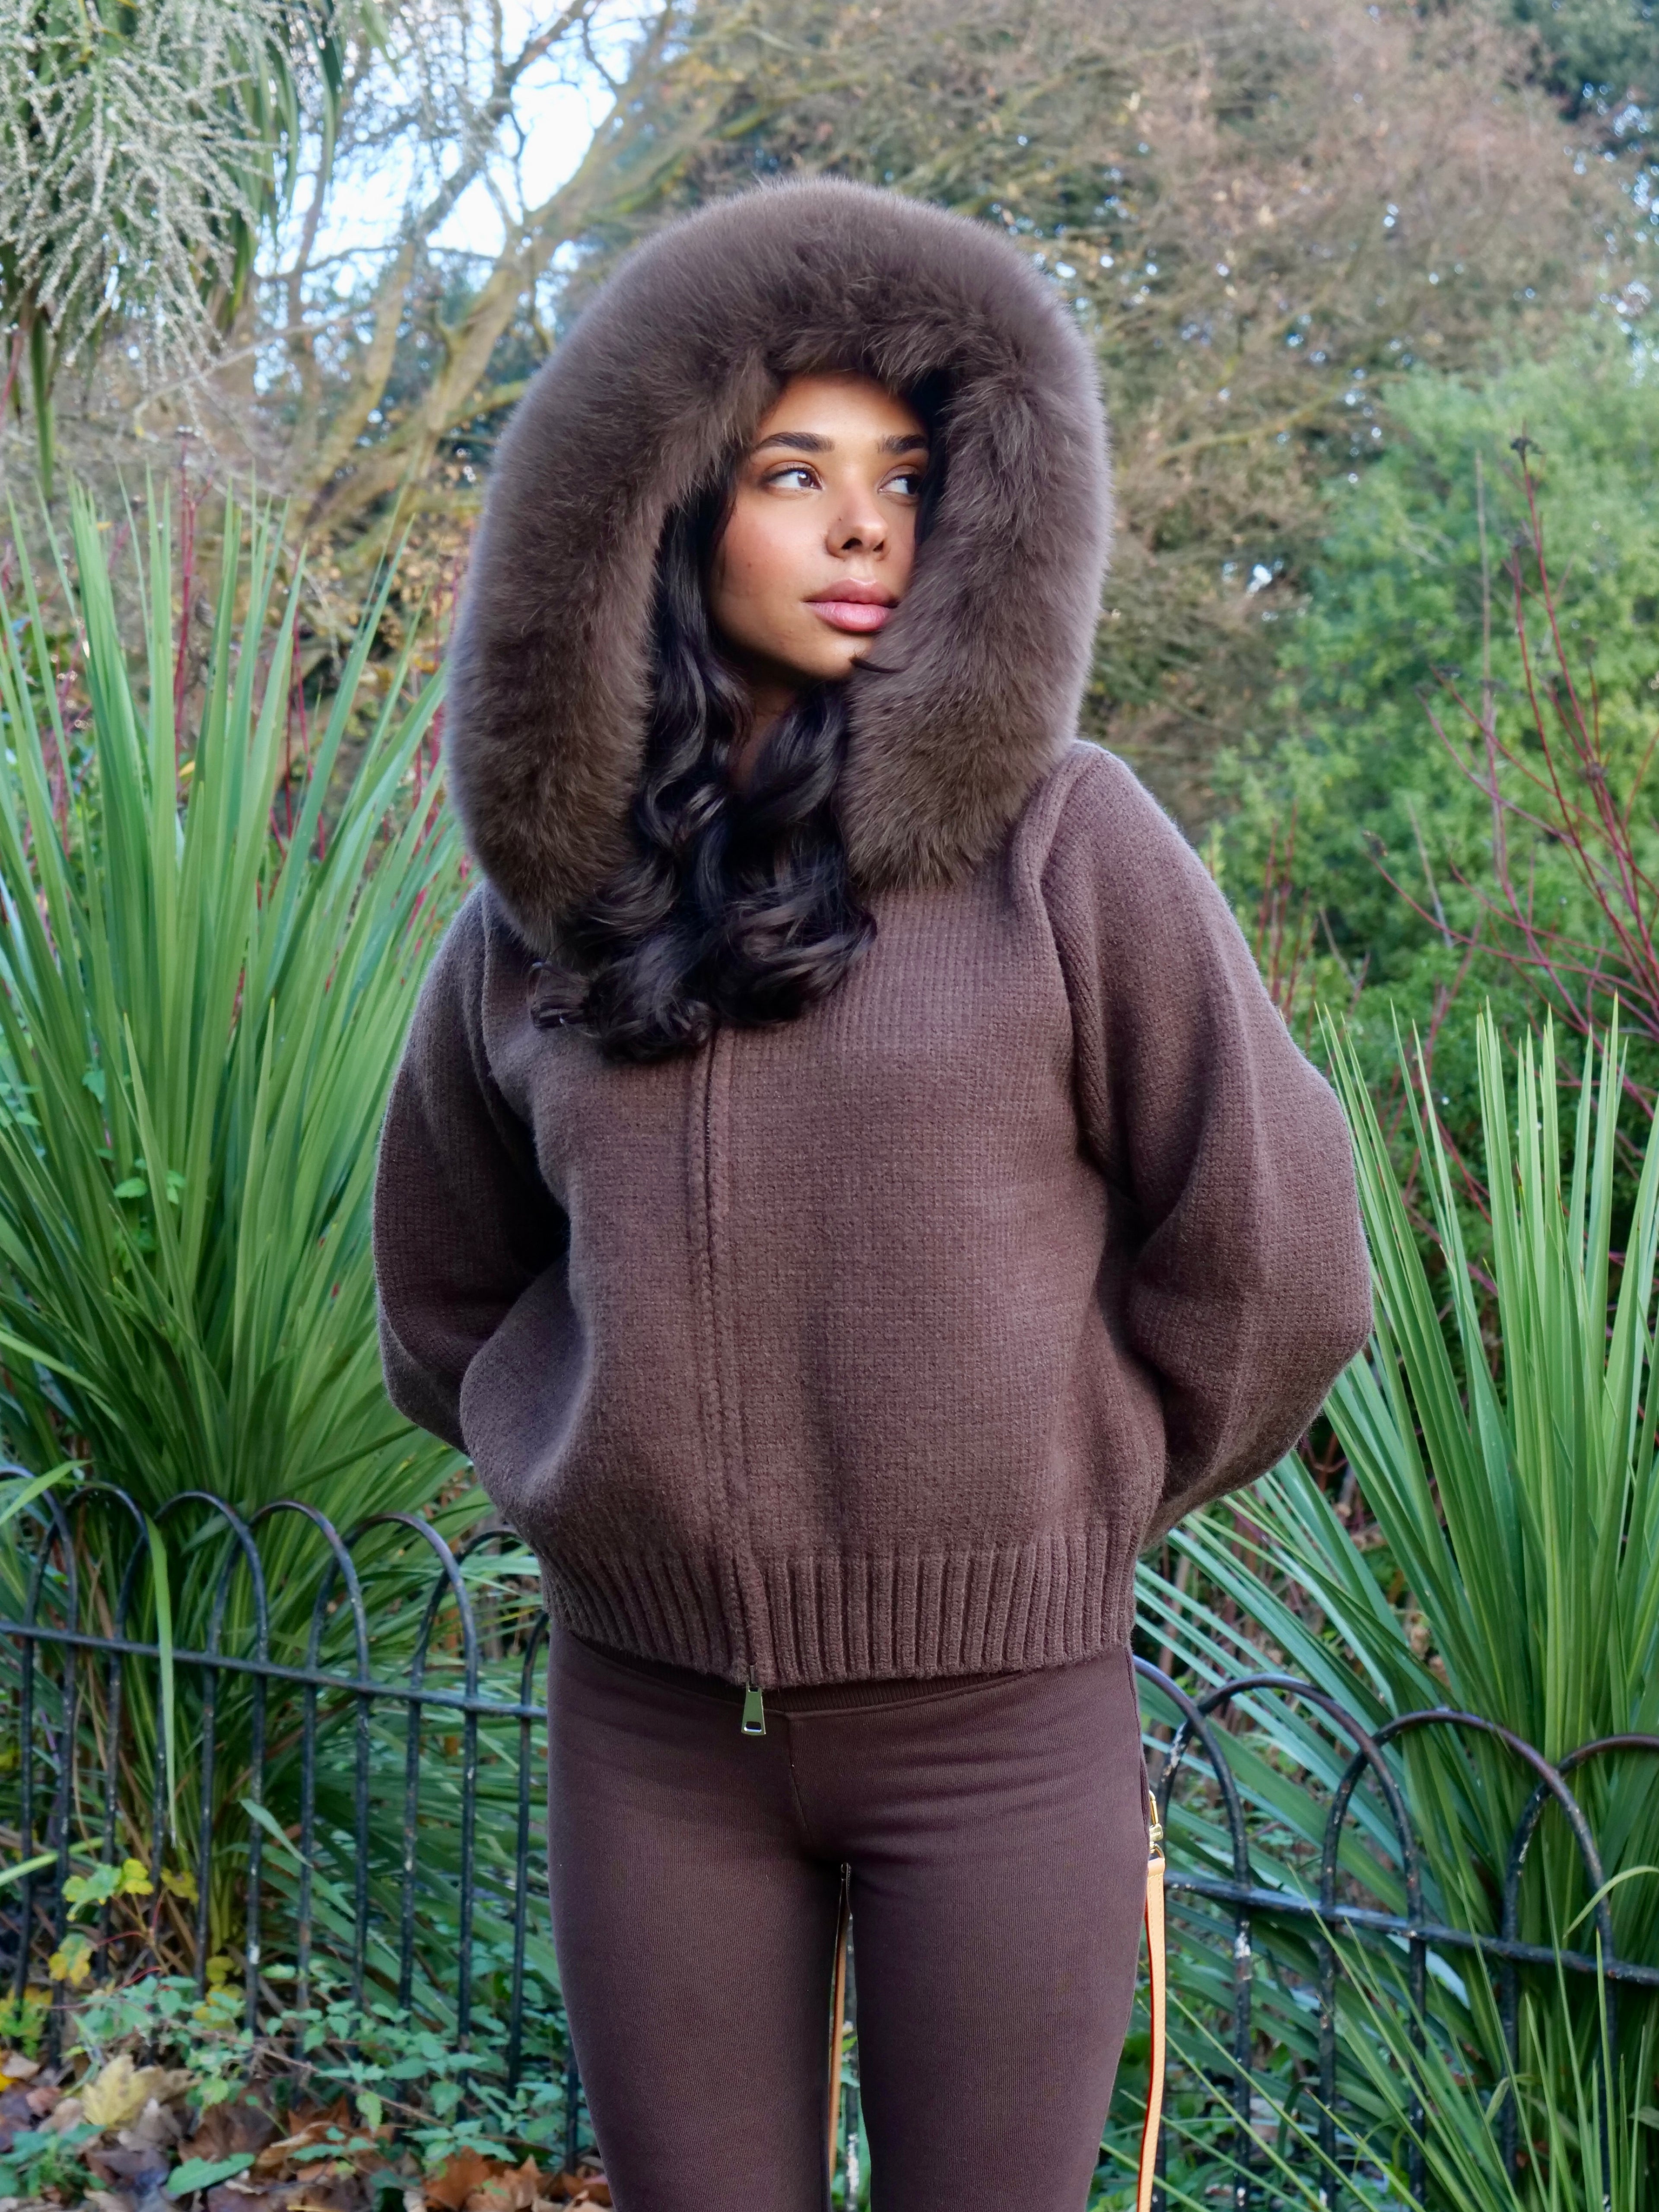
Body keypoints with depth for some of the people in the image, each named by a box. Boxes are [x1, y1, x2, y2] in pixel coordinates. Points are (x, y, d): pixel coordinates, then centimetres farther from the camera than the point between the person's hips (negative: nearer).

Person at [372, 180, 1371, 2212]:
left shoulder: (1056, 839, -9)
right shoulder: (551, 897, 2)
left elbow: (1261, 1270, -6)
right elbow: (451, 1298, 17)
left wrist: (1048, 1513, 5)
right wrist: (620, 1482, 8)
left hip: (997, 1712, -3)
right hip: (653, 1710, 3)